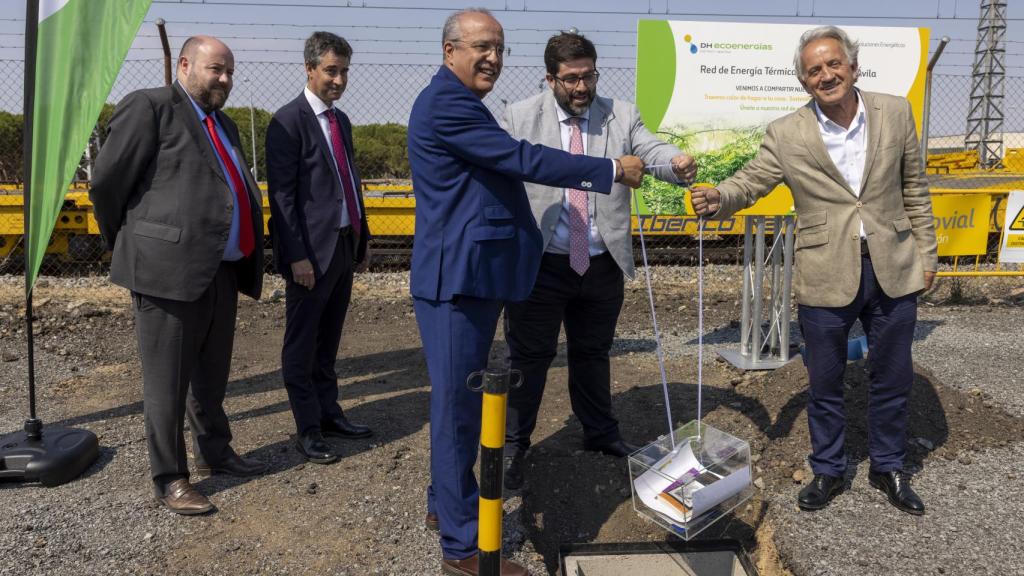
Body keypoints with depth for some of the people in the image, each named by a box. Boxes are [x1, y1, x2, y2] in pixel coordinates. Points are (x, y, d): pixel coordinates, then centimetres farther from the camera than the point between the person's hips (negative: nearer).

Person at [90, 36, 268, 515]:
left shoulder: (223, 125, 20)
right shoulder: (149, 106, -5)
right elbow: (106, 182, -7)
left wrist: (245, 260, 16)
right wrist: (128, 248, 4)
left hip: (221, 270, 8)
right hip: (170, 268, -8)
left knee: (212, 373, 19)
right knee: (167, 379, 3)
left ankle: (214, 451, 35)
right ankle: (169, 478, 14)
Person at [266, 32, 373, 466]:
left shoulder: (341, 120, 15)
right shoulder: (289, 121, -9)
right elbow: (282, 194, -14)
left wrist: (362, 236, 17)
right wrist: (297, 256, -18)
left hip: (344, 245, 8)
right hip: (312, 250, -7)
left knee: (328, 341, 17)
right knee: (302, 345, 4)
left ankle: (329, 414, 28)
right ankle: (308, 430, 14)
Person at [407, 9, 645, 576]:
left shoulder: (461, 103, 19)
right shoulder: (445, 102, -16)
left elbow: (503, 165, 22)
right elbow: (522, 159, -21)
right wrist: (612, 169, -13)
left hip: (474, 274, 11)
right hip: (456, 278, -11)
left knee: (462, 399, 20)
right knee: (458, 405, -3)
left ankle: (445, 501, 36)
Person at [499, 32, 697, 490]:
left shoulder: (621, 115, 4)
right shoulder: (519, 118, -1)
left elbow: (652, 150, -10)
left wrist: (677, 162, -34)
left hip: (602, 264, 3)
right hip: (538, 263, -2)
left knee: (593, 352, 19)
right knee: (529, 356, 5)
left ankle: (600, 432, 38)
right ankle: (513, 446, 21)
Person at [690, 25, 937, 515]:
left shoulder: (895, 113, 0)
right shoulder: (787, 134, -6)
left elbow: (914, 188, 7)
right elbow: (751, 182, -4)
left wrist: (925, 254, 7)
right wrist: (717, 198, -27)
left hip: (892, 270, 2)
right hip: (826, 279, -2)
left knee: (892, 378, 15)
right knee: (825, 384, 11)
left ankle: (888, 467, 37)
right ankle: (827, 471, 31)